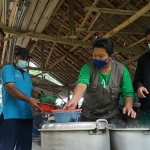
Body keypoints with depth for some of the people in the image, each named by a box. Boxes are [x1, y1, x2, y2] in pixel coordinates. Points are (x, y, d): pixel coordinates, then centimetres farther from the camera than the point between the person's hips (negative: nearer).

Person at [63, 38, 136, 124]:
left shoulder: (121, 70, -7)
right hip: (88, 117, 0)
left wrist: (129, 106, -31)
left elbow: (128, 93, -9)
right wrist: (74, 99, -48)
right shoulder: (88, 67, -11)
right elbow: (82, 83, -29)